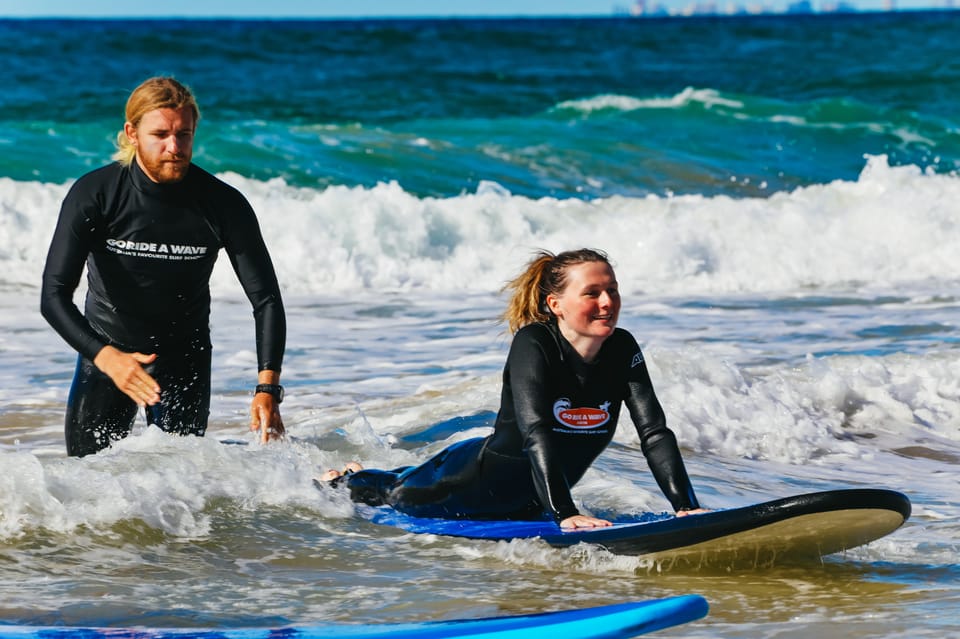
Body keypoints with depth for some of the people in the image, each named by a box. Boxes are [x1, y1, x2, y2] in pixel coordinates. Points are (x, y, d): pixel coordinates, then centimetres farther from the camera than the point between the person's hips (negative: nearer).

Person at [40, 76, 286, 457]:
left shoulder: (224, 205, -17)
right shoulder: (92, 194, -19)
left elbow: (266, 300, -15)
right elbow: (54, 297, -23)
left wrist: (267, 389, -29)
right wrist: (106, 357, -40)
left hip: (184, 355, 0)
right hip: (106, 349, 0)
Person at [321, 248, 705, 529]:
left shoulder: (623, 351, -15)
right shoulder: (533, 344, -30)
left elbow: (655, 433, -19)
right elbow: (536, 432, -40)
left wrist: (685, 506, -32)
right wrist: (565, 514, -51)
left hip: (527, 503, 6)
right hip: (480, 479, -6)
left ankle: (364, 476, 59)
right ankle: (345, 480, 50)